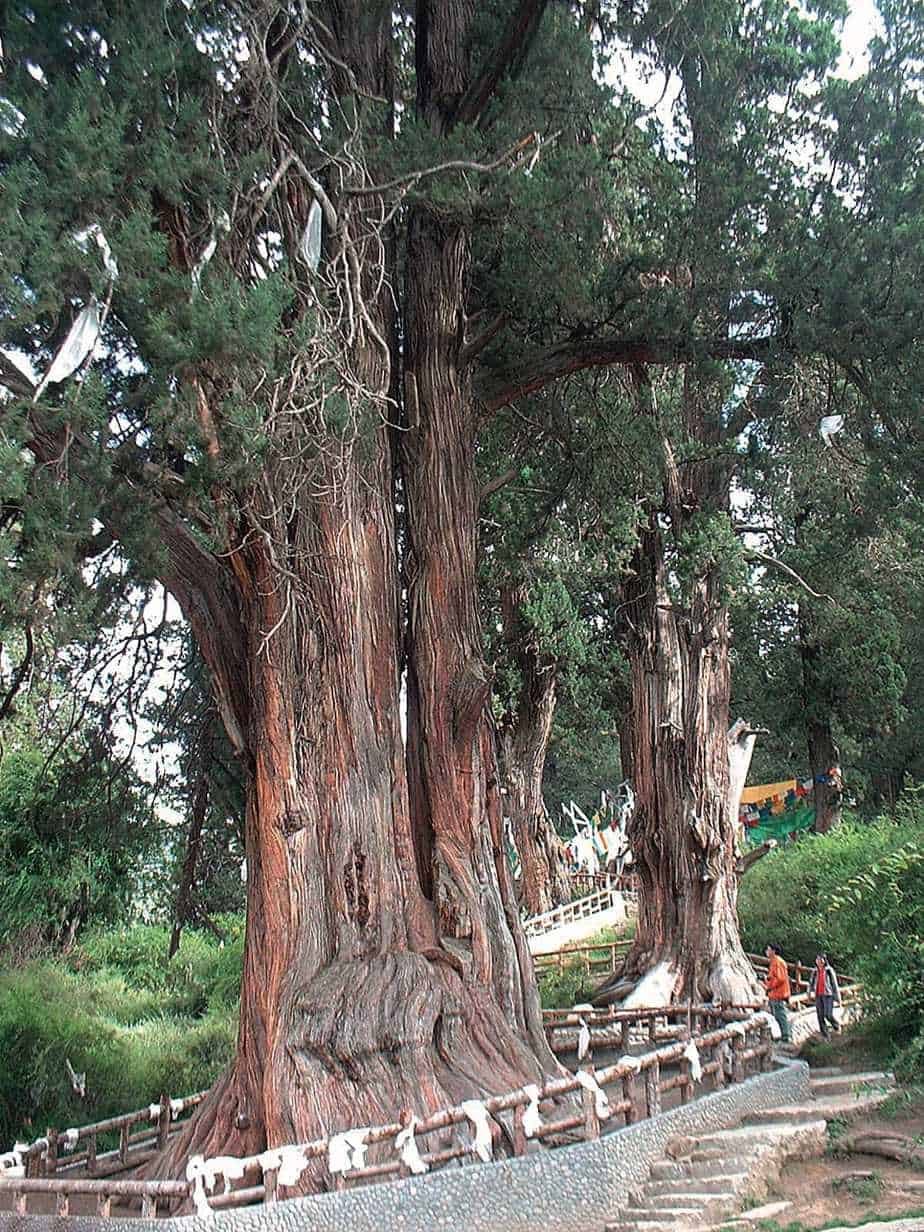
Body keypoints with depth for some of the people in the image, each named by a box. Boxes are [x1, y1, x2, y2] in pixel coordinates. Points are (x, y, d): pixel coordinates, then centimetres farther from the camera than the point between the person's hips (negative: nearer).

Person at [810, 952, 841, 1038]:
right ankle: (825, 1036, 8)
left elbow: (834, 984, 1)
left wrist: (837, 998, 0)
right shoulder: (815, 972, 11)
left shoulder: (829, 970, -1)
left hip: (828, 995, -4)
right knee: (820, 1016, 1)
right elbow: (812, 983, 13)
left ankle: (836, 1027, 17)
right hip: (818, 996, 4)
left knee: (828, 1015, -14)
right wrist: (811, 991, -8)